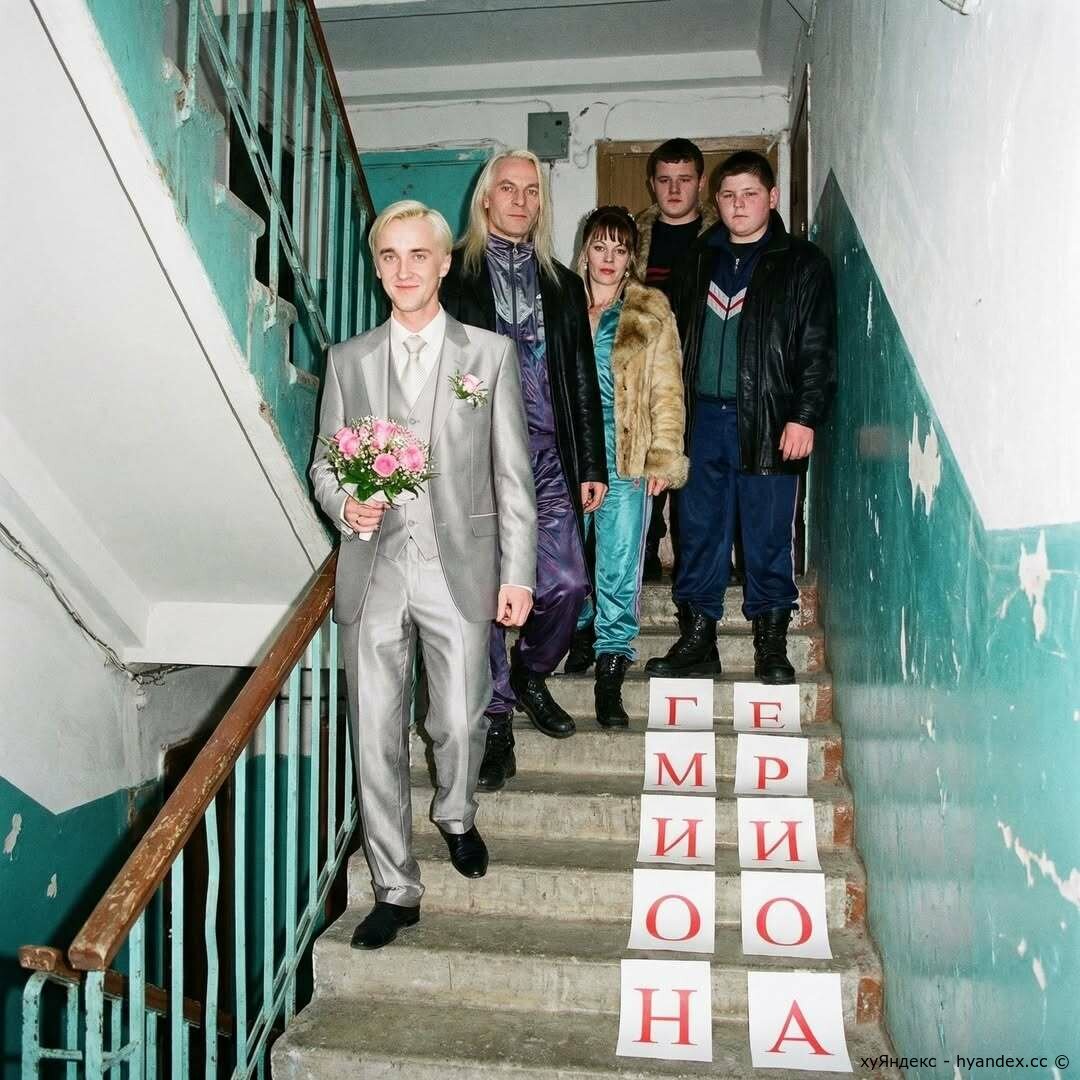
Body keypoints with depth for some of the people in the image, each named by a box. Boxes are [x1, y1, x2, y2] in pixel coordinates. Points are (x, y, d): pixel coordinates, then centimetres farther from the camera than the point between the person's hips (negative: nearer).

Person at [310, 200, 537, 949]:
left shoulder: (490, 353, 5)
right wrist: (345, 506, -10)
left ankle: (456, 816, 39)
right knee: (376, 738, 4)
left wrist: (518, 572, -3)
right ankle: (396, 890, 19)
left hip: (460, 569, -1)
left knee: (460, 723, 5)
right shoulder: (349, 359, 11)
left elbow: (512, 473, 2)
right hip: (374, 570, 2)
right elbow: (325, 465, 13)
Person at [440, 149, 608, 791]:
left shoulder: (562, 284, 18)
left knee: (567, 584, -1)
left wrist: (592, 466, 11)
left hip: (546, 455, 3)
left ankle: (531, 676, 28)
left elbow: (584, 381, 16)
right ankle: (497, 723, 13)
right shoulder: (454, 274, 6)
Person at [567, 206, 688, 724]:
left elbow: (667, 390, 3)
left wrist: (663, 457, -5)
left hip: (625, 456, -2)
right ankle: (581, 632, 33)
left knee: (619, 565, -4)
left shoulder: (651, 313, 6)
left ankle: (610, 674, 3)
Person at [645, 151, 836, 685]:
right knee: (699, 528, 7)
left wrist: (805, 417, -11)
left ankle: (771, 644, 13)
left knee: (769, 534, 1)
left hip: (768, 420, -4)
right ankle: (697, 639, 17)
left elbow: (817, 349, -2)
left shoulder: (800, 263, 3)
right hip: (702, 416, 4)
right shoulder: (700, 258, 15)